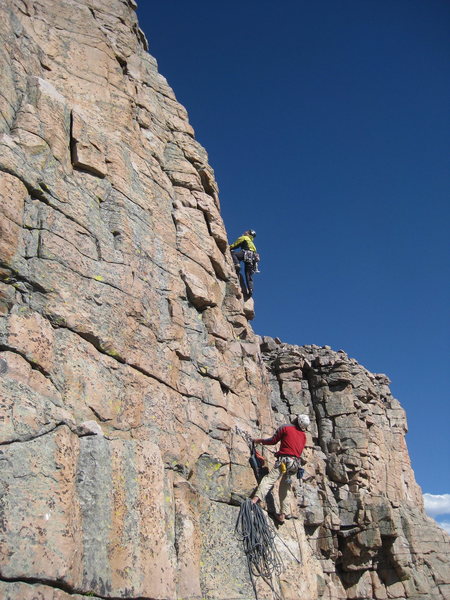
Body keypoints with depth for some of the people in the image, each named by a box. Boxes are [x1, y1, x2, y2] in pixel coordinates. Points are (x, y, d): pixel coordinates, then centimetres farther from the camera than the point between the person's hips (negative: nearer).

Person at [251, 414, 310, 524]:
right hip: (296, 463, 6)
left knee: (269, 479, -18)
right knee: (284, 488, 16)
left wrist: (260, 440, 20)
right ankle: (283, 514, 13)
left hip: (284, 460, -6)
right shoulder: (303, 435, 19)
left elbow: (273, 441, 4)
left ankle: (255, 499, -40)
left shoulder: (285, 428, 2)